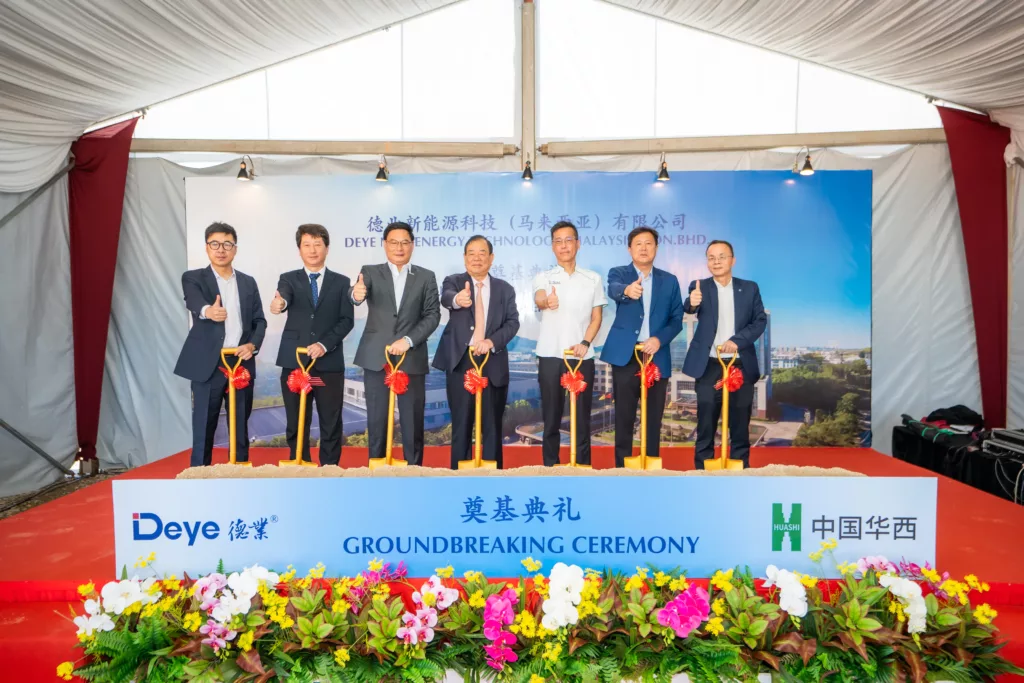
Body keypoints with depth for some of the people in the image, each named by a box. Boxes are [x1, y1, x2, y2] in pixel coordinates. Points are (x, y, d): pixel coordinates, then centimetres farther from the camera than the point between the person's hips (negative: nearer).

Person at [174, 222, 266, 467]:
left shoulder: (248, 282, 12)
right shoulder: (193, 278, 0)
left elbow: (259, 320, 12)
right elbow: (194, 303, -22)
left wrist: (253, 345, -8)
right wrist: (208, 310, -45)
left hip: (242, 363, 3)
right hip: (207, 364, -3)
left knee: (240, 427, 10)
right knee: (204, 427, 1)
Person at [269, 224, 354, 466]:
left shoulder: (341, 282, 8)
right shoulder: (289, 279, 8)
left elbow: (347, 320, 0)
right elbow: (283, 298, -15)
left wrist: (325, 344, -14)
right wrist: (279, 304, -40)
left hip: (329, 363, 0)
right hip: (294, 361, 0)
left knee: (331, 424, 4)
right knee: (296, 424, 6)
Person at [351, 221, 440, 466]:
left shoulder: (426, 277, 7)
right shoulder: (371, 272, 6)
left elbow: (433, 315, 1)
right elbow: (355, 295, -14)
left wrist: (408, 340, -12)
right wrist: (356, 294, -39)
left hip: (412, 358, 0)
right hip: (376, 357, 0)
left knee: (413, 420, 4)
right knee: (376, 419, 6)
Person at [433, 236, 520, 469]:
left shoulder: (505, 289, 9)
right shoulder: (453, 281, 2)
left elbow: (513, 322, -1)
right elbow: (446, 298, -21)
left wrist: (492, 341, -18)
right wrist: (457, 299, -46)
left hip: (493, 364, 1)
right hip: (460, 363, -1)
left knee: (492, 424, 7)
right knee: (461, 424, 5)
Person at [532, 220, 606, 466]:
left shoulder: (593, 279, 7)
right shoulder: (543, 277, 3)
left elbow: (596, 317, 8)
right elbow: (538, 298, -20)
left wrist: (585, 343, -9)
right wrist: (547, 301, -45)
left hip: (582, 357, 1)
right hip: (550, 356, -1)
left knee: (582, 418, 4)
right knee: (551, 417, 5)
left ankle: (583, 465, 13)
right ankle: (550, 464, 15)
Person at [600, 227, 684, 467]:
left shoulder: (669, 281, 10)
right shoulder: (618, 273, 3)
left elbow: (677, 319, 8)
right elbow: (613, 290, -21)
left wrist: (659, 339, -11)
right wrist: (627, 290, -45)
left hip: (657, 356, 2)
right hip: (625, 355, -2)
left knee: (654, 418, 6)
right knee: (624, 416, 3)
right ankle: (622, 466, 12)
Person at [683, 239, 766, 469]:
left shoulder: (750, 288, 7)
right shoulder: (699, 287, 0)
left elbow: (760, 320, 1)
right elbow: (689, 309, -20)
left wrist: (738, 340, -15)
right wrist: (692, 303, -45)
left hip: (741, 366, 2)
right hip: (709, 366, -1)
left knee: (740, 423, 9)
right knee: (706, 423, 3)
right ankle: (702, 468, 12)